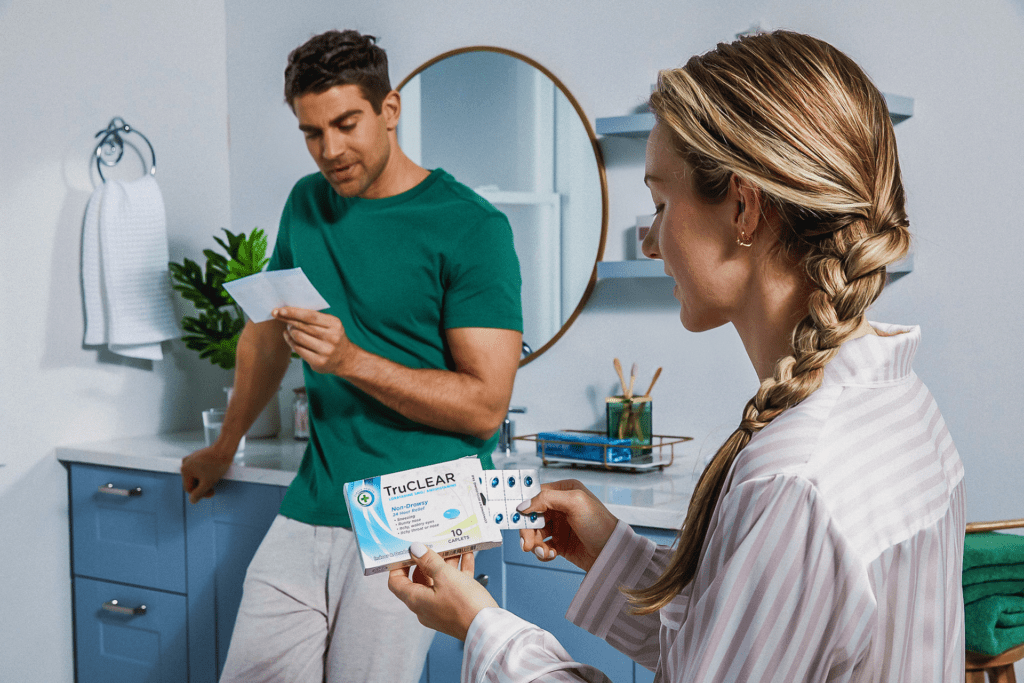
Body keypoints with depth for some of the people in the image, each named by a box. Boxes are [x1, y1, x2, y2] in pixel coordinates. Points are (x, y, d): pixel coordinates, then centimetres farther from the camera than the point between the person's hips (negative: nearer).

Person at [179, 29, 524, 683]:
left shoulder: (473, 228, -9)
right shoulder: (308, 203, 10)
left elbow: (485, 406, -12)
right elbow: (268, 334, 24)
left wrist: (352, 360, -21)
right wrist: (224, 449, 33)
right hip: (309, 510, 6)